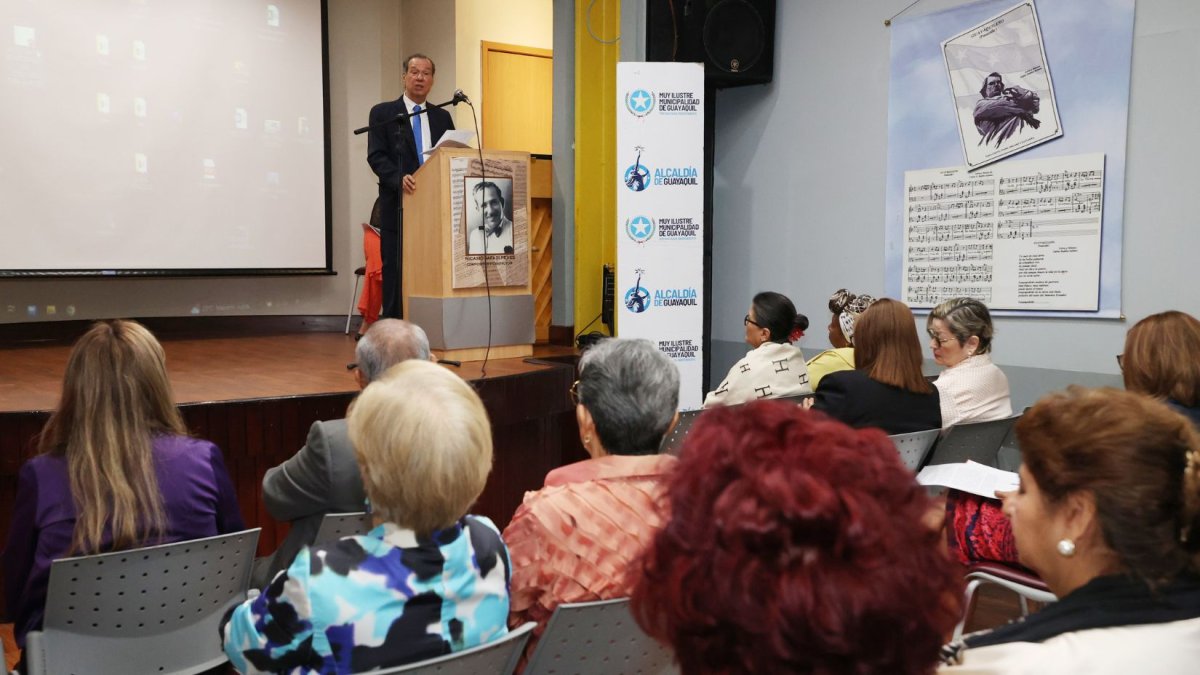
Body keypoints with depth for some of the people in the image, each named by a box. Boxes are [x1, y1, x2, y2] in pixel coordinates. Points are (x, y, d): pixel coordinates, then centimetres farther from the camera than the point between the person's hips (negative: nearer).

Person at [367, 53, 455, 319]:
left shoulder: (442, 117, 17)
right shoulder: (383, 113, 5)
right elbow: (376, 156, -5)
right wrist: (400, 178, -23)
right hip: (399, 207, -3)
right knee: (397, 275, -1)